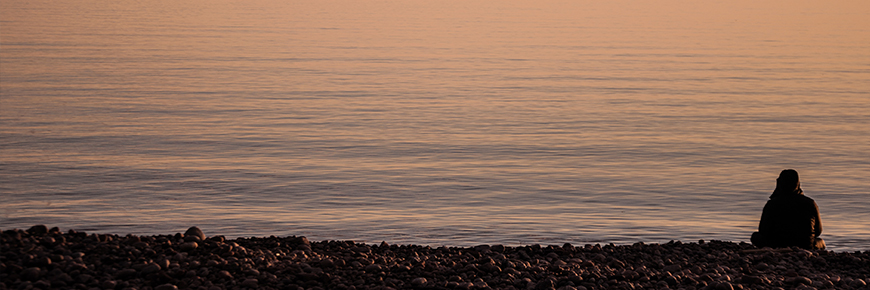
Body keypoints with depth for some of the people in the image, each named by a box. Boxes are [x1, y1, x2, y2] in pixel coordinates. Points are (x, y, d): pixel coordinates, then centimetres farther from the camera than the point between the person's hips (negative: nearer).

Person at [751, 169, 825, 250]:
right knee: (821, 242, 36)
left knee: (756, 236, 24)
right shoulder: (810, 203, -4)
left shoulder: (772, 204, -10)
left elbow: (763, 231, -4)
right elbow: (818, 231, 8)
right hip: (807, 247, 3)